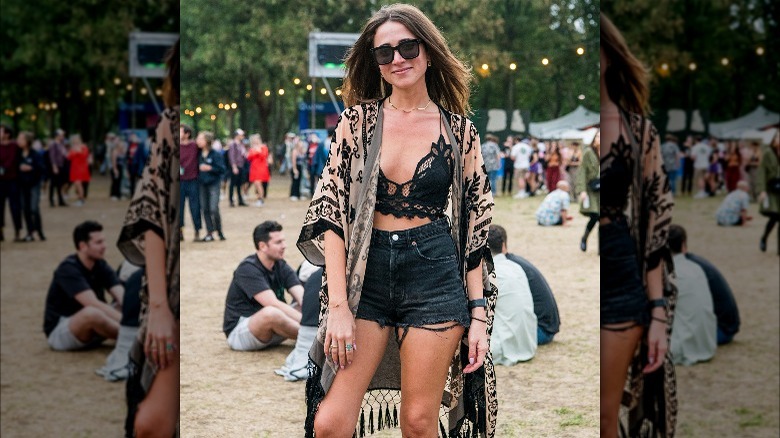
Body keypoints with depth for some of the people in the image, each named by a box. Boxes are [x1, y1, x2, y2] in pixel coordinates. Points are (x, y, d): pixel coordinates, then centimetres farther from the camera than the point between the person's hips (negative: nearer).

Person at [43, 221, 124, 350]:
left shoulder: (101, 265, 1)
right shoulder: (68, 269, -21)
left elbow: (121, 296, -12)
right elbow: (92, 303, -33)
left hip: (90, 332, 8)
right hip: (59, 331, -8)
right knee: (91, 313, -37)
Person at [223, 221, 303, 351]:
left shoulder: (281, 266, 3)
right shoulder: (248, 269, -19)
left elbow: (302, 297, -10)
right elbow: (272, 304, -30)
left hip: (271, 333, 8)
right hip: (239, 332, -8)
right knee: (271, 313, -37)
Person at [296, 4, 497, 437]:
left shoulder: (459, 131, 4)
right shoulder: (357, 120, 4)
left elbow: (476, 228, 6)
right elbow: (332, 210, -1)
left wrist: (479, 314, -1)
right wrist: (338, 305, -10)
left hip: (434, 276, 0)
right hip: (364, 275, 1)